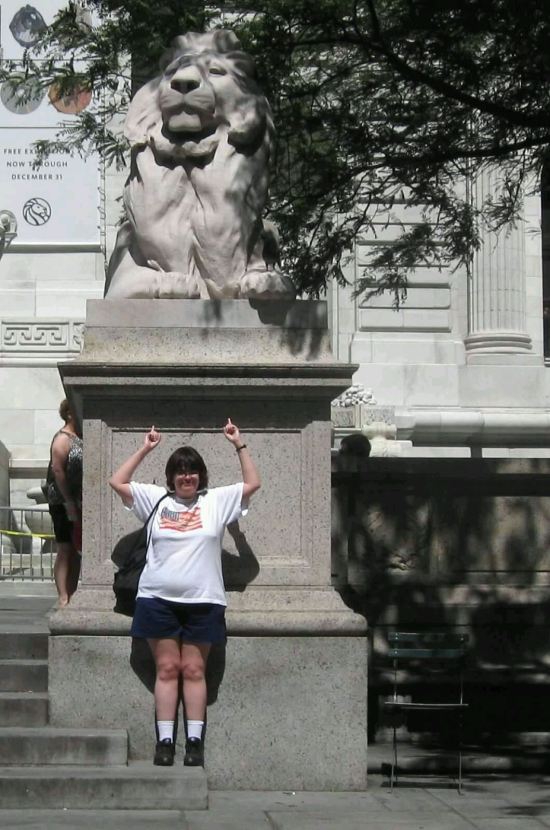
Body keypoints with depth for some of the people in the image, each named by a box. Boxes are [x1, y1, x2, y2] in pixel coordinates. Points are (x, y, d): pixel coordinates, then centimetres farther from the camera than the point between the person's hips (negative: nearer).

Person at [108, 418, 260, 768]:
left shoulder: (217, 500, 6)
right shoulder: (156, 499, 7)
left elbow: (253, 483, 3)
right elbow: (117, 482, 6)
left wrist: (239, 444, -1)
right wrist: (145, 449, 3)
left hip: (202, 601, -1)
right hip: (159, 599, 1)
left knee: (194, 670, 3)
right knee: (167, 669, 2)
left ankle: (195, 741, 5)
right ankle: (165, 740, 4)